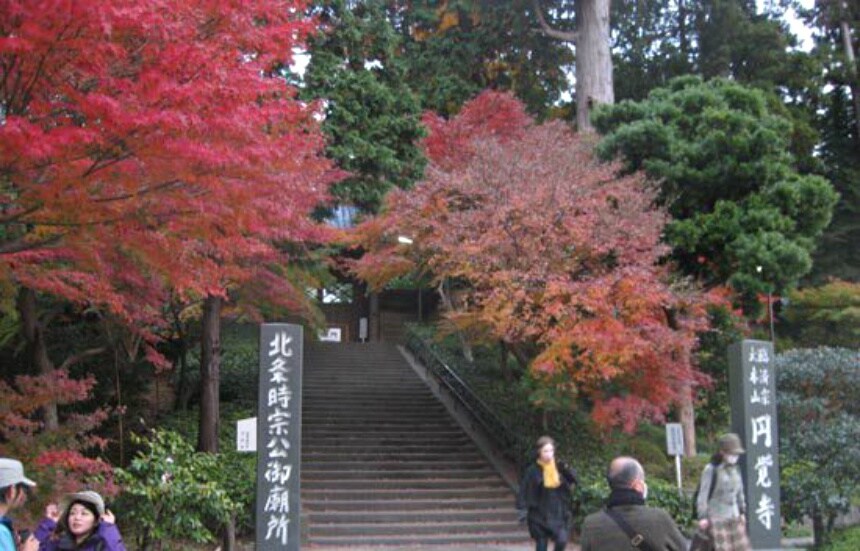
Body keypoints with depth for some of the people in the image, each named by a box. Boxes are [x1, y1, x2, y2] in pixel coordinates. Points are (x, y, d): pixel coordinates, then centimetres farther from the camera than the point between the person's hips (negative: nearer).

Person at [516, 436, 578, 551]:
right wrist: (522, 510, -15)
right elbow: (523, 492, -7)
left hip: (559, 514, 2)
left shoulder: (559, 467, 2)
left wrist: (566, 469, -20)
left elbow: (574, 480, -4)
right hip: (540, 516, -2)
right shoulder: (533, 470, -7)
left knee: (562, 541, -13)